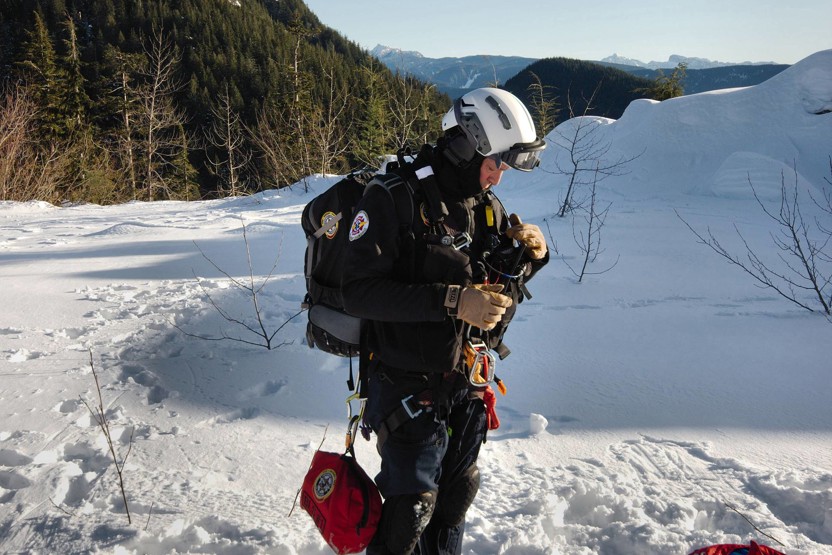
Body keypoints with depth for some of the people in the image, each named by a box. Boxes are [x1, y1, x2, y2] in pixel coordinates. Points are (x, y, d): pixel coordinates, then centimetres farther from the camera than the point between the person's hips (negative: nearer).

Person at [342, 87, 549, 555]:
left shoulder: (490, 208, 4)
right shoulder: (394, 200, -18)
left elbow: (504, 291, 12)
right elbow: (360, 292, -25)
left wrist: (529, 254, -9)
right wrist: (452, 301, -30)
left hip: (469, 381, 7)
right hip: (408, 387, -6)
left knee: (457, 493, 20)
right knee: (412, 506, 2)